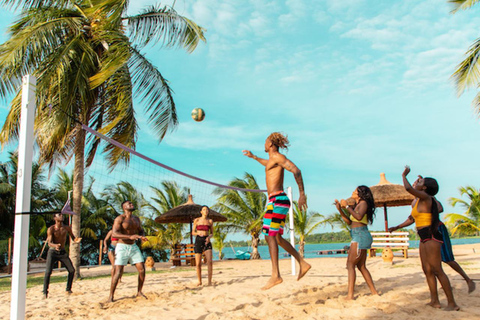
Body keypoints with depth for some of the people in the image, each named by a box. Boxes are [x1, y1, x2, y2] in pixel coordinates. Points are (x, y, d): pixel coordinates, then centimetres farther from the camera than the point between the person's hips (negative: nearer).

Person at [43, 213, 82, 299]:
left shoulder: (67, 228, 0)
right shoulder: (51, 229, -11)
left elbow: (73, 238, 6)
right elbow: (49, 243, -20)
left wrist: (76, 240, -19)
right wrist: (55, 245, -43)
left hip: (63, 252, 4)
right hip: (52, 252, -4)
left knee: (72, 270, -2)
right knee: (48, 272, -16)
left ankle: (68, 289, 14)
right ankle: (45, 293, -6)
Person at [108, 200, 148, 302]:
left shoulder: (136, 219, 12)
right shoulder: (119, 219, -9)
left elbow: (141, 231, 23)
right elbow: (114, 234, -21)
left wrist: (142, 236, -3)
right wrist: (130, 237, -33)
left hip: (133, 247, 6)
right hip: (122, 247, -6)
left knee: (142, 269, -1)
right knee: (118, 272, -10)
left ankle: (139, 292, 15)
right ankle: (111, 296, 1)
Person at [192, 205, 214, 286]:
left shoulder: (210, 221, 9)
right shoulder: (197, 220, 7)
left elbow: (212, 233, 13)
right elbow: (193, 232, 10)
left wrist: (209, 237, -9)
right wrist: (198, 233, -11)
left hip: (207, 241, 0)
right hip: (198, 241, 0)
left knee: (209, 262, -16)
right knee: (198, 264, -1)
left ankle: (209, 281, -11)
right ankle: (199, 281, 16)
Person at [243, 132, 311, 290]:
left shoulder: (277, 156, -6)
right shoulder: (273, 159, 22)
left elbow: (296, 170, -18)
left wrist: (302, 193, -21)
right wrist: (254, 157, 55)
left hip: (277, 200, -10)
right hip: (278, 200, 10)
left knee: (270, 236, -15)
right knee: (277, 237, 13)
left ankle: (276, 275, -19)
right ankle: (303, 263, 16)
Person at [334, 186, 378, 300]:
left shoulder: (363, 203, -6)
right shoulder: (356, 205, 20)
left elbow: (359, 217, -24)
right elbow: (349, 221, 19)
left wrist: (347, 207, -17)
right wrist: (340, 209, 12)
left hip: (360, 236, -10)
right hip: (357, 236, 10)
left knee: (350, 264, -13)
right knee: (361, 266, 13)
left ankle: (350, 295, -18)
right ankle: (374, 292, 17)